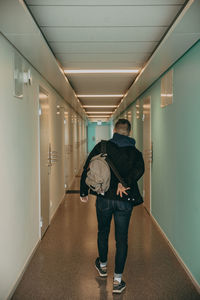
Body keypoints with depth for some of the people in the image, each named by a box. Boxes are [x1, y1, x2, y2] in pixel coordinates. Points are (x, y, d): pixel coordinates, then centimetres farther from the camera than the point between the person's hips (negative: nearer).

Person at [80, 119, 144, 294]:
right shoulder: (135, 152, 3)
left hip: (104, 198, 0)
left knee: (103, 232, 22)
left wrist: (84, 192, 4)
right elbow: (139, 169, -18)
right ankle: (117, 280, 10)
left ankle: (103, 266, 42)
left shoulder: (102, 146, -1)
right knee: (121, 239, 8)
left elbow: (87, 169, -3)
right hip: (125, 201, 0)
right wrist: (125, 182, -23)